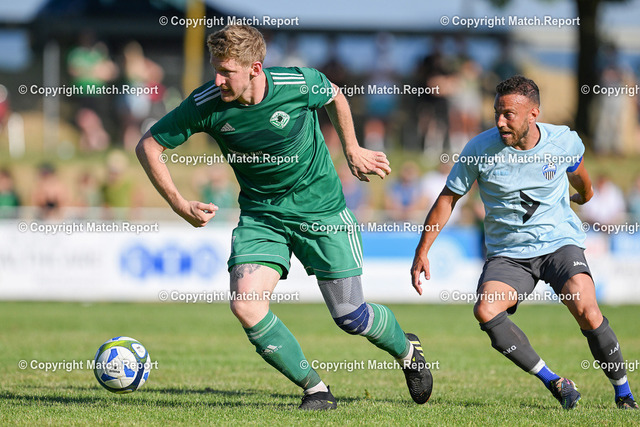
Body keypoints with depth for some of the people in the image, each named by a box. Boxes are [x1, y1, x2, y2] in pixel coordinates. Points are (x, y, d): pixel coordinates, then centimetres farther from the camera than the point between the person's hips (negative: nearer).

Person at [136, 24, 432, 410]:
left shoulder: (299, 83, -20)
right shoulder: (206, 104, -19)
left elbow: (335, 97, 5)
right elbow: (148, 146, -8)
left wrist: (353, 151, 11)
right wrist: (180, 205, -15)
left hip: (322, 209, -2)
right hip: (261, 215, 2)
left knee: (351, 317, 0)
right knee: (246, 305, -20)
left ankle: (406, 349, 36)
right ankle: (315, 388, -3)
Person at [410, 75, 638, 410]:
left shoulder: (563, 141, -8)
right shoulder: (481, 149, -11)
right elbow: (448, 198, 1)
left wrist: (585, 193, 39)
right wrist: (422, 251, -2)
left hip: (560, 242, -1)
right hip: (507, 253, 1)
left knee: (584, 308, -27)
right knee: (485, 311, -28)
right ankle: (553, 382, -16)